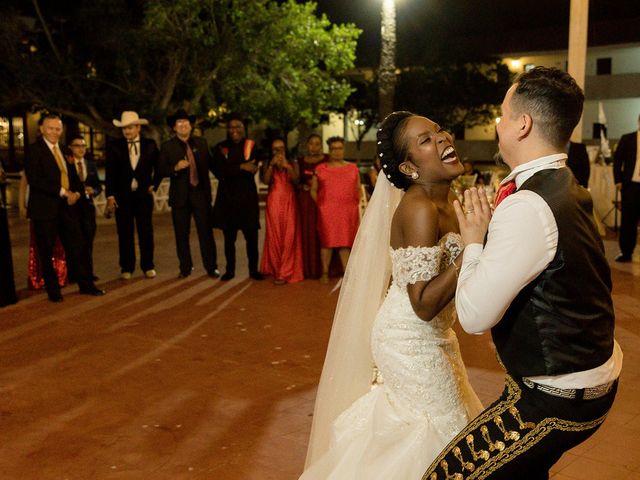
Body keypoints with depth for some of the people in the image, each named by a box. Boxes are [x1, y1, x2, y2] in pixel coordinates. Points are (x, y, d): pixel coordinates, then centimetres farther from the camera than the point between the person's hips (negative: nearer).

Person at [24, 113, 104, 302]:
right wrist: (62, 192, -19)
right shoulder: (34, 150, -7)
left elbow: (74, 176, 19)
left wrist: (76, 192, -2)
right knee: (46, 252, 4)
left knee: (78, 247, 8)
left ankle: (86, 284, 19)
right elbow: (34, 180, -17)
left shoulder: (64, 151, 14)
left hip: (67, 206, 6)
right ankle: (53, 291, 17)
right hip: (45, 208, -6)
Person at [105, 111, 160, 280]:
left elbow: (159, 168, 14)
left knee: (146, 232, 3)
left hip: (143, 195, 0)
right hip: (122, 196, 0)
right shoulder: (114, 146, 2)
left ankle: (148, 266, 13)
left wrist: (153, 185, 4)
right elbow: (109, 173, 0)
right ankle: (127, 268, 12)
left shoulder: (150, 145, 4)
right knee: (125, 234, 4)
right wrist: (110, 196, -5)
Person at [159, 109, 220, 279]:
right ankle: (185, 267, 16)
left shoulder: (201, 143, 10)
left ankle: (211, 267, 8)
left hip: (201, 193, 1)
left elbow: (210, 163, 15)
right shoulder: (167, 147, 3)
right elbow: (162, 171, -2)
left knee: (206, 232, 1)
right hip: (180, 195, -1)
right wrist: (176, 168, -19)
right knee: (181, 234, 5)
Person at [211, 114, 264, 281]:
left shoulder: (251, 145, 3)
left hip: (248, 197, -1)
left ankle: (253, 269, 12)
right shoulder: (220, 148, 4)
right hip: (227, 198, 1)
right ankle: (230, 270, 19)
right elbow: (218, 171, -10)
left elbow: (252, 170, -8)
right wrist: (241, 167, -16)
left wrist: (230, 171, -12)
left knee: (251, 236, -1)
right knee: (229, 237, 8)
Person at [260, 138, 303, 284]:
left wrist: (286, 165, -20)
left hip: (289, 203, 0)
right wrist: (271, 165, -15)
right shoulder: (268, 165, 10)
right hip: (273, 203, 0)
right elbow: (265, 180, -6)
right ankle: (275, 270, 8)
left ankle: (285, 273, -3)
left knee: (289, 237, -6)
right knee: (274, 237, -1)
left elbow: (295, 178, -7)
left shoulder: (292, 164, 10)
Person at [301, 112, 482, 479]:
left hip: (427, 336, 9)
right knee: (444, 431, 8)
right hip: (412, 342, -9)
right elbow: (424, 305, -30)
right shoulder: (420, 209, -27)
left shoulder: (443, 199, 1)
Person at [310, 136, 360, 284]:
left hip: (348, 212, 1)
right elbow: (313, 190, 6)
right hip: (327, 212, -1)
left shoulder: (353, 168, 11)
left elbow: (358, 190, 14)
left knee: (345, 242, 2)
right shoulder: (320, 169, 6)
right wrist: (320, 205, -2)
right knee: (326, 241, 0)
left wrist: (355, 205, 4)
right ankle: (325, 273, 7)